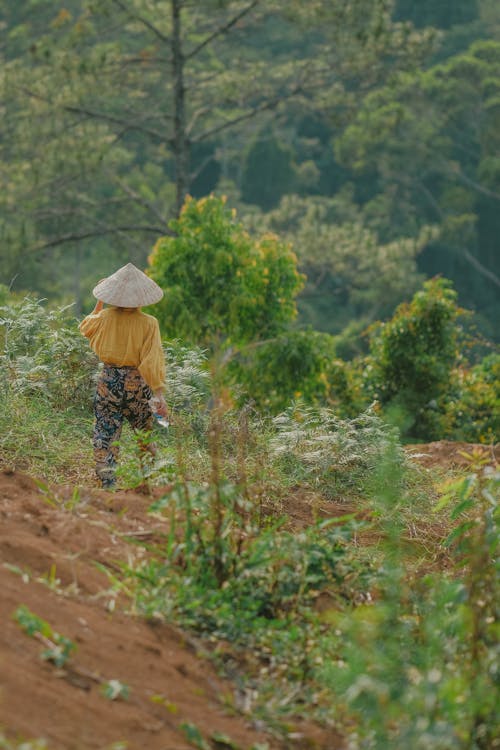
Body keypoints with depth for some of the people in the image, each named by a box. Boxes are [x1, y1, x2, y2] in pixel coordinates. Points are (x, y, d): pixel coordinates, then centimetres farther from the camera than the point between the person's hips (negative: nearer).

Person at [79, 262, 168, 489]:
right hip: (137, 384, -1)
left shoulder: (105, 317, -5)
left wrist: (99, 304, 31)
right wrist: (159, 394, -16)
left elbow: (85, 328, 19)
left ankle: (106, 482, -5)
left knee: (105, 435, 4)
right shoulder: (148, 324, -11)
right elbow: (152, 361, -16)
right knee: (144, 436, 17)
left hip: (108, 382, 1)